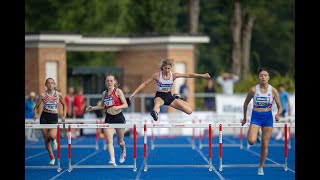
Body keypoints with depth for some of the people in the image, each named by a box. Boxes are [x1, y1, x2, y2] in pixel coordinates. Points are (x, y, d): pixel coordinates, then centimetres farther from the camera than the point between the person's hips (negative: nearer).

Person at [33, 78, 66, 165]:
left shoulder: (58, 94, -1)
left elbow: (64, 105, 14)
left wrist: (64, 116, 4)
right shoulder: (43, 95, -2)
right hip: (44, 117, 1)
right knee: (46, 139, 3)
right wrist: (35, 115, -14)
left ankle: (54, 140, 14)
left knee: (52, 136, -26)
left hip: (54, 117, -1)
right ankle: (52, 158, 18)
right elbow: (36, 107, 5)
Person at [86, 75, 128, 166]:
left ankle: (123, 151, 45)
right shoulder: (104, 93, 8)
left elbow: (125, 105, -10)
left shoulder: (118, 91, -6)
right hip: (108, 118, 3)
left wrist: (117, 107, -27)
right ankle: (112, 160, -21)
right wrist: (93, 108, 11)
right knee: (109, 141, -13)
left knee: (120, 142, 10)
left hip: (119, 117, -3)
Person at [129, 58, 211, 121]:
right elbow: (144, 84, -8)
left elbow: (188, 75, -5)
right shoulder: (157, 75, -13)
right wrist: (133, 94, -12)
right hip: (160, 96, -4)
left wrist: (202, 75, -8)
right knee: (157, 102, -43)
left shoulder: (173, 75, -7)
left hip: (169, 96, 4)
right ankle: (155, 112, -77)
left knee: (189, 111, -2)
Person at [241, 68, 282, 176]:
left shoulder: (273, 90, -6)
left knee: (265, 145, 2)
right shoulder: (253, 90, -7)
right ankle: (252, 134, 17)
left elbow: (280, 107, 0)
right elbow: (246, 103, 7)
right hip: (256, 117, -1)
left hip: (268, 117, 1)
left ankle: (261, 167, 18)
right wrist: (244, 118, 12)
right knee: (251, 141, -21)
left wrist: (278, 114, -22)